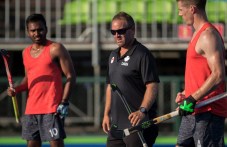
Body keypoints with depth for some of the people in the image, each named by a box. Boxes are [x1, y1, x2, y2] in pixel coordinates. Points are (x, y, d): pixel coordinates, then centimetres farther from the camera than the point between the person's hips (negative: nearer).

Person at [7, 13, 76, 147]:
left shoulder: (55, 49, -4)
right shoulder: (26, 52, 15)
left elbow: (71, 76, -6)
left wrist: (64, 102, -15)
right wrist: (16, 89, 5)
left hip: (52, 109, -7)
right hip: (31, 110, 7)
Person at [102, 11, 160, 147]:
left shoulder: (142, 55, -10)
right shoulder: (113, 56, 17)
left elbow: (152, 87, -17)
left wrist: (142, 110, -30)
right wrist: (106, 114, 18)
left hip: (137, 124, -9)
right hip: (116, 125, 9)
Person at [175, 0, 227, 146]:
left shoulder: (208, 36, -15)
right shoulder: (199, 34, 17)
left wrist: (192, 99, -24)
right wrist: (186, 94, 15)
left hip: (208, 112, -10)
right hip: (193, 111, 10)